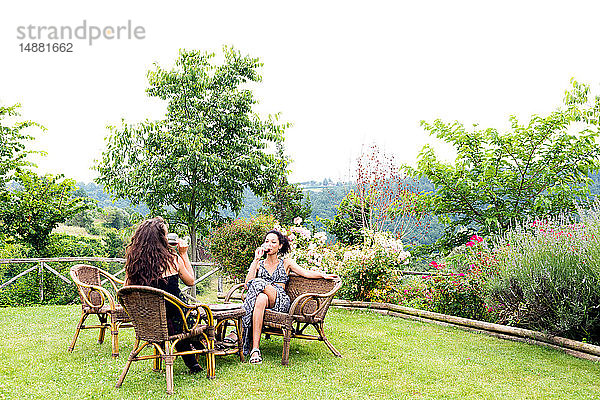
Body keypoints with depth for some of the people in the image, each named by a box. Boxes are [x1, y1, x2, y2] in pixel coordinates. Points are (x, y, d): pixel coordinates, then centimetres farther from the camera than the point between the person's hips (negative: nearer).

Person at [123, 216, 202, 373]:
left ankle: (192, 364, 44)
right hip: (175, 322, -4)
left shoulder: (133, 261, -7)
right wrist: (184, 254, 6)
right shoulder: (173, 259, -15)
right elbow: (190, 281, 3)